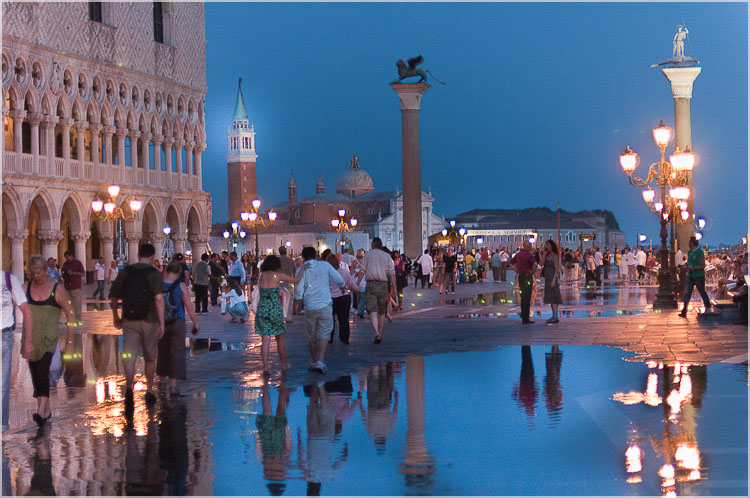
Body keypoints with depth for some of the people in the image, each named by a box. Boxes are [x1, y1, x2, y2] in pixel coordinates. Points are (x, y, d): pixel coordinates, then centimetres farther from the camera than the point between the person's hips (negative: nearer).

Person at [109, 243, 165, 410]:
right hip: (149, 321, -1)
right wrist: (161, 323, -17)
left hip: (129, 321, 1)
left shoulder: (125, 272, 5)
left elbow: (113, 298, 9)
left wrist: (116, 318, 23)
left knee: (128, 356, -7)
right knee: (149, 357, 16)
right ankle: (149, 392, 28)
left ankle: (129, 387, -33)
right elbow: (159, 299, -18)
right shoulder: (154, 274, -5)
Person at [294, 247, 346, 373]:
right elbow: (340, 281, 5)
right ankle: (320, 362, -12)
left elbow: (298, 293, -5)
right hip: (325, 305, 0)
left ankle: (314, 362, 23)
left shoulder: (300, 270, -1)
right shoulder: (325, 265, 1)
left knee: (311, 337, 15)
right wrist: (343, 285, 27)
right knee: (323, 334, 2)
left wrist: (299, 297, 17)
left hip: (310, 307, 1)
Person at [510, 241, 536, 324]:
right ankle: (526, 318, -2)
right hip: (527, 277, -7)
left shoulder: (518, 254, 9)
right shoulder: (529, 255, -13)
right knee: (527, 298, -2)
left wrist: (517, 270, 13)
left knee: (523, 297, 15)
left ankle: (524, 316, 20)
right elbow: (535, 264, -28)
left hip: (520, 276, 7)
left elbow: (511, 263, 20)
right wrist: (532, 271, -12)